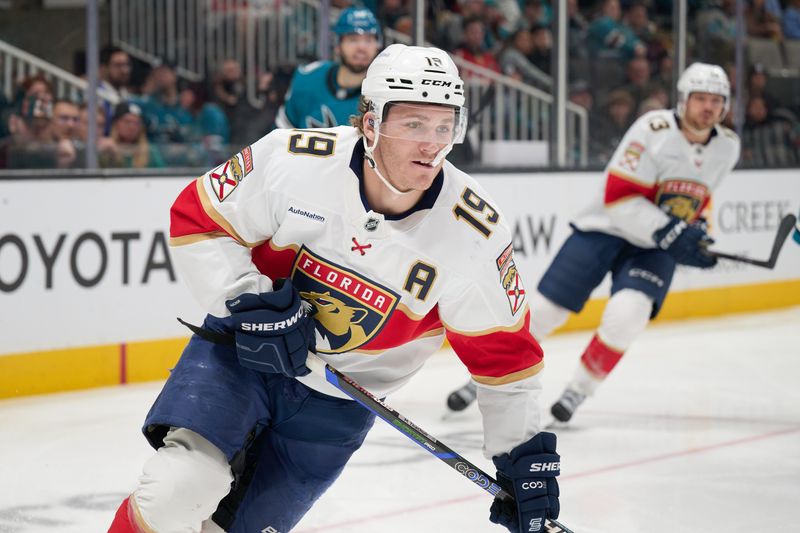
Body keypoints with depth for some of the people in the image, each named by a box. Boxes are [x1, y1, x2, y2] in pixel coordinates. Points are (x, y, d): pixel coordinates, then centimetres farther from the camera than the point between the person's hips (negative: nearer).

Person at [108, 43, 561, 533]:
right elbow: (196, 218, -9)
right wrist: (249, 303, -21)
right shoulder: (292, 159, -22)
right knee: (179, 488, -21)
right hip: (242, 349, -1)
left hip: (337, 403, 1)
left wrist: (526, 455, -8)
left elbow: (502, 350, -8)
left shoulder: (476, 233, -19)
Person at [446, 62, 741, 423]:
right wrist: (671, 233, -28)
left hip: (655, 247, 3)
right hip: (606, 228, -3)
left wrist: (696, 230, 10)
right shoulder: (654, 130, -21)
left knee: (627, 314, -24)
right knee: (545, 309, -3)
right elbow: (619, 197, -24)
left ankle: (579, 389, -2)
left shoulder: (727, 147, -2)